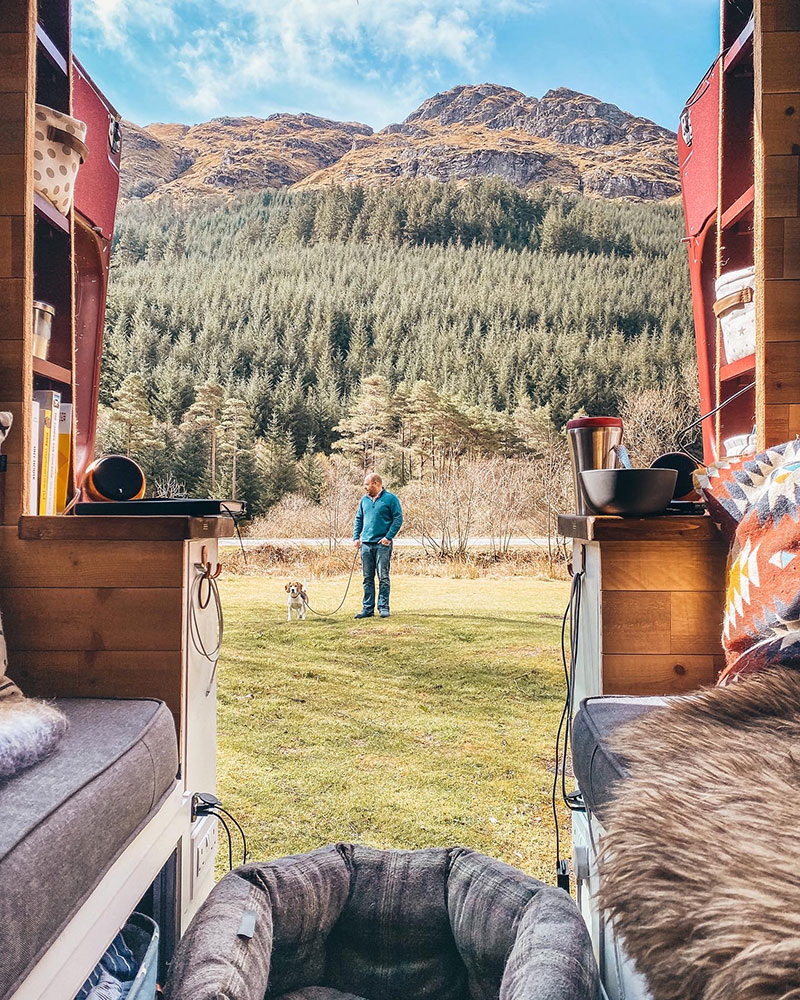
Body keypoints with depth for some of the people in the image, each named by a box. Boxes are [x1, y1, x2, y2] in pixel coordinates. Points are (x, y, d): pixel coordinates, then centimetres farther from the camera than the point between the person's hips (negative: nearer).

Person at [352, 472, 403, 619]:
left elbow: (398, 519, -6)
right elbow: (358, 519, 19)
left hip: (382, 544, -5)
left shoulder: (390, 499, -4)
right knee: (367, 578, 8)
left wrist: (388, 537, -13)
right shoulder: (364, 499, 13)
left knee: (383, 577, -2)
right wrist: (356, 537, 7)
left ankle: (384, 607, 5)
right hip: (366, 544, 5)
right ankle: (368, 608, 14)